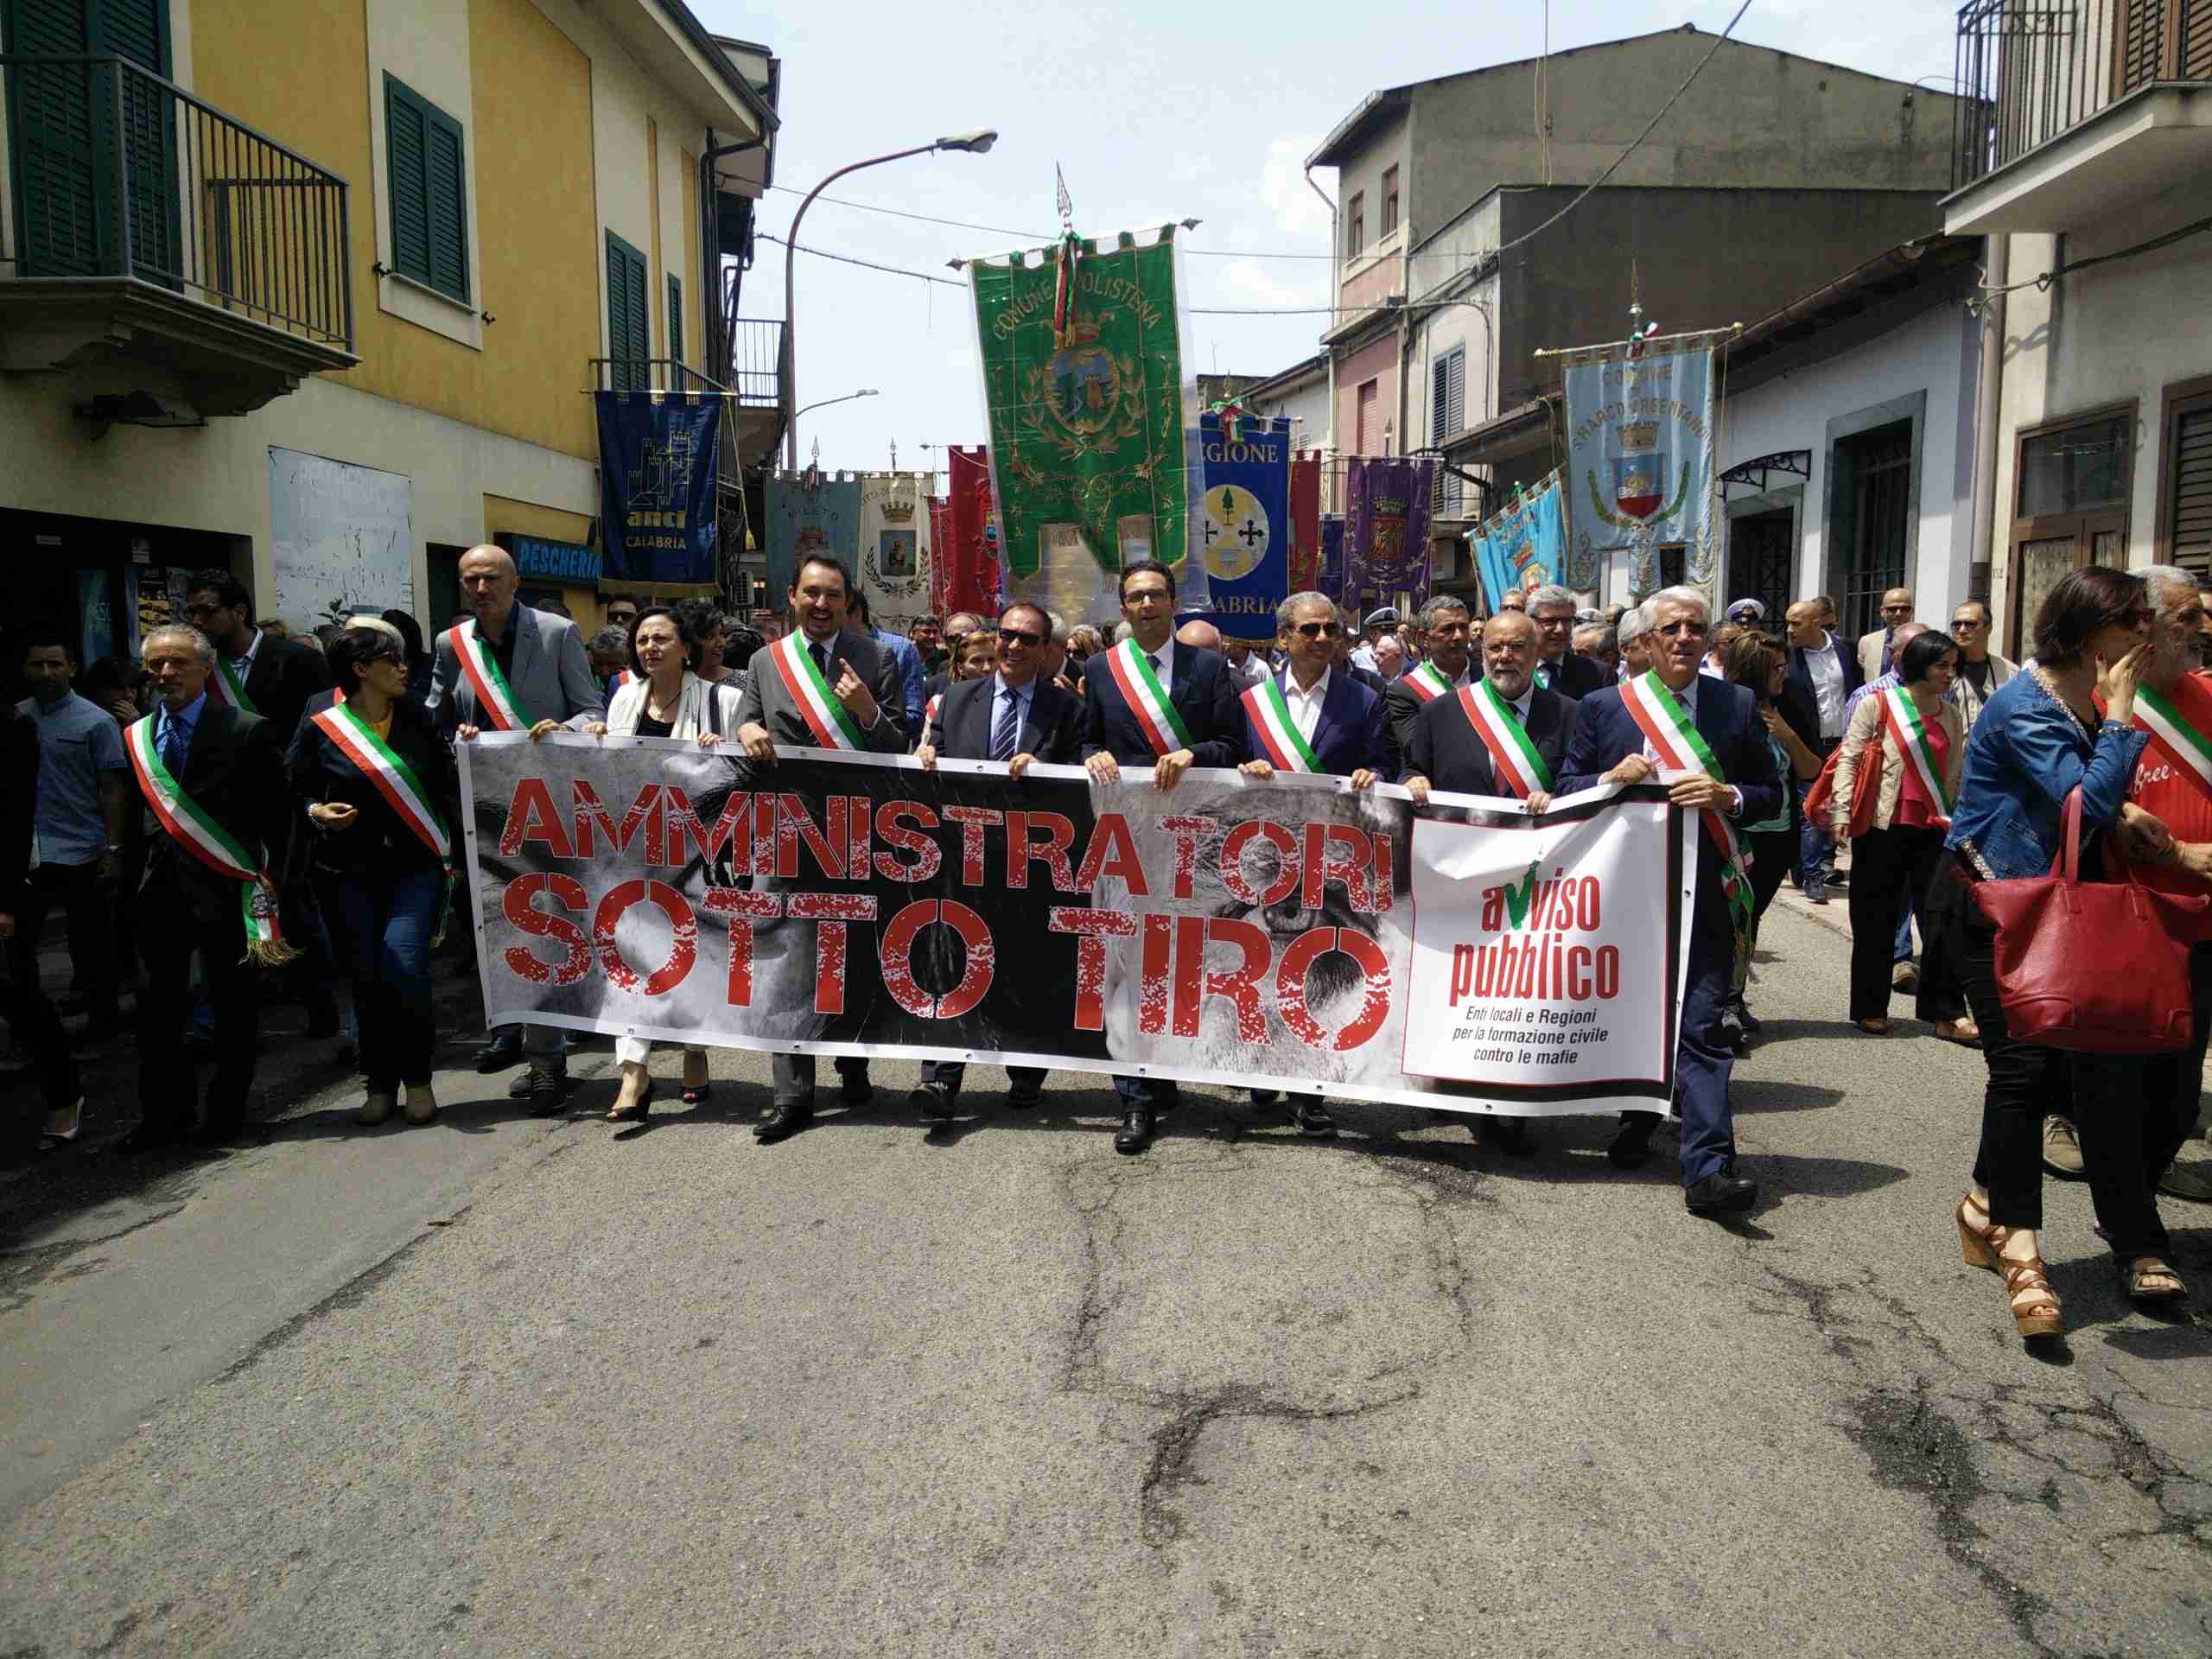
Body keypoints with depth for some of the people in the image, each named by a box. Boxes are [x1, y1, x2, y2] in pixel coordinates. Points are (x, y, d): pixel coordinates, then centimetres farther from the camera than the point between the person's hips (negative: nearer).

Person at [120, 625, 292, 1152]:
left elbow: (275, 816, -7)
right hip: (160, 886, 5)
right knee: (157, 1004, 8)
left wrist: (271, 888, -11)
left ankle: (226, 1110, 20)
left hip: (223, 886, -5)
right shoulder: (136, 736, 9)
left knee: (233, 1001, 7)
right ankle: (166, 1113, 20)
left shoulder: (248, 731, -6)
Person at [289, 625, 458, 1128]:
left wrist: (455, 849, -1)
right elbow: (295, 792, 5)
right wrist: (318, 812, -15)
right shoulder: (319, 726, 0)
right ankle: (380, 1083, 19)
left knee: (404, 969, -13)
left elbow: (444, 787, 8)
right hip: (348, 874, 0)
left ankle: (417, 1078, 5)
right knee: (366, 979, 4)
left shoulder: (416, 720, 7)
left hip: (414, 866, 0)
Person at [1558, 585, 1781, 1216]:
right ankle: (1637, 1123, 37)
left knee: (1700, 1027, -8)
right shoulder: (1602, 707, 5)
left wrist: (1727, 797, -11)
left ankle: (1708, 1169, -10)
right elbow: (1566, 789, 6)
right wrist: (1613, 778, -13)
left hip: (1704, 890, -1)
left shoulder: (1738, 705, 6)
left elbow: (1770, 793, 9)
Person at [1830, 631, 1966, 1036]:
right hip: (1884, 826, -4)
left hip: (1934, 828, 4)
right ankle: (1870, 1008, 16)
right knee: (1876, 921, 5)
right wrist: (1843, 812, -14)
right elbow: (1849, 757, -5)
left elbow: (1956, 772, 15)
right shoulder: (1879, 704, -3)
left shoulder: (1952, 715, 10)